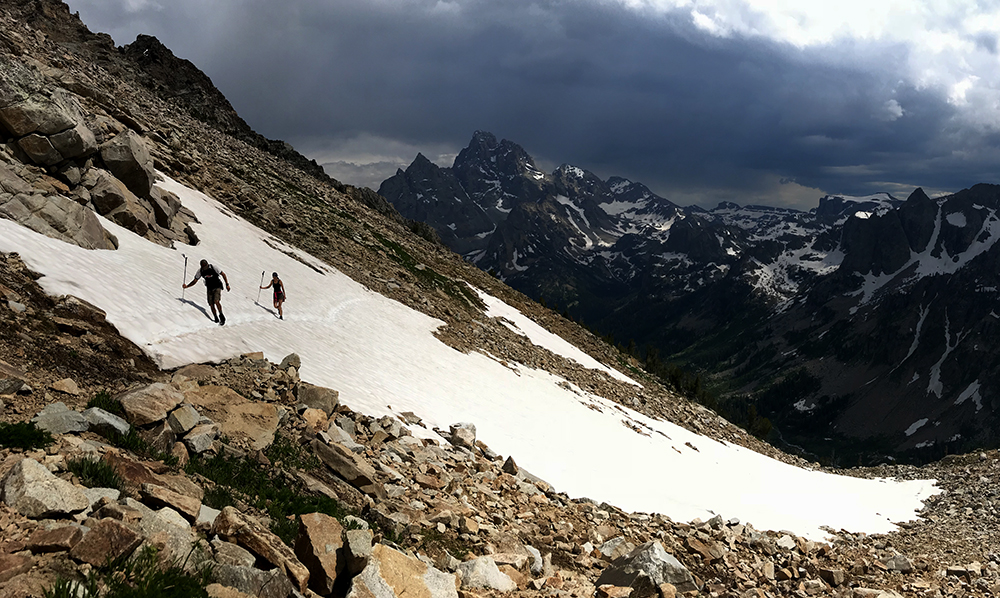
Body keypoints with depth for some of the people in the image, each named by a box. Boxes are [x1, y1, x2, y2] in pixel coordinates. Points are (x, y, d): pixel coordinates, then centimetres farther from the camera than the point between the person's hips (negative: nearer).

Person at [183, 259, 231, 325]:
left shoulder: (213, 268, -21)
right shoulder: (200, 271, -10)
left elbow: (223, 274, -9)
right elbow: (195, 281, 1)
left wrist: (227, 284, -11)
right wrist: (186, 286, -12)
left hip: (217, 287, -4)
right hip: (209, 288, 4)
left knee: (216, 301, -22)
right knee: (211, 304, -2)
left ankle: (221, 316, -5)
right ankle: (216, 319, 15)